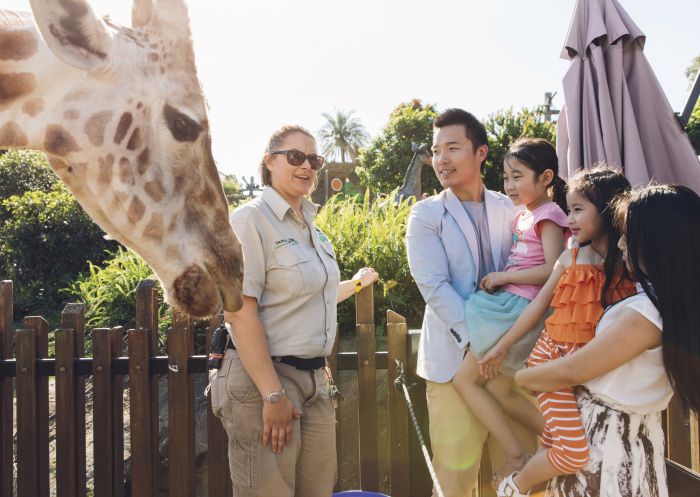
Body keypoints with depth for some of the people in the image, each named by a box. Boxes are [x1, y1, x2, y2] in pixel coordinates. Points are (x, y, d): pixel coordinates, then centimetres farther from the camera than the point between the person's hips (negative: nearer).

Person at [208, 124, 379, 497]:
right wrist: (273, 395, -20)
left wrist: (354, 284, 34)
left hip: (314, 380, 8)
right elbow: (240, 312, -18)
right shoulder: (252, 220, -11)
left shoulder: (310, 225, 12)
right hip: (264, 378, -8)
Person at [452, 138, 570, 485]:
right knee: (499, 390, 10)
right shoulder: (525, 215, 16)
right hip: (509, 304, 9)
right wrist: (499, 280, 4)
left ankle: (516, 457, 3)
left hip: (522, 308, -9)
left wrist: (503, 277, -15)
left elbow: (554, 270, -19)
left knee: (465, 378, -4)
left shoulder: (548, 215, -9)